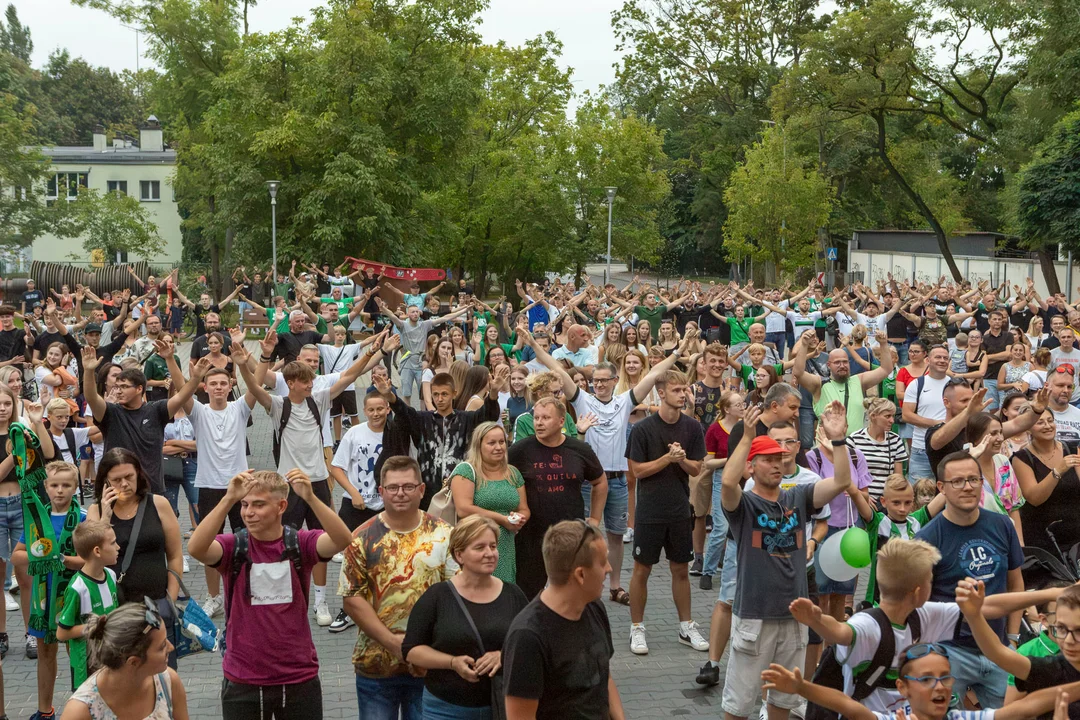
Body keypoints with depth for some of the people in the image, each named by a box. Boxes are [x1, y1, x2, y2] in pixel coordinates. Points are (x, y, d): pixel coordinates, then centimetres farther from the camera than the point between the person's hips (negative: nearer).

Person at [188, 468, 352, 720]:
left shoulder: (301, 543, -6)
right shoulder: (233, 547, -6)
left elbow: (342, 540, -24)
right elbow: (195, 548, -26)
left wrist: (310, 497, -37)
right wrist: (228, 499, -35)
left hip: (299, 678, 0)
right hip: (242, 681, 0)